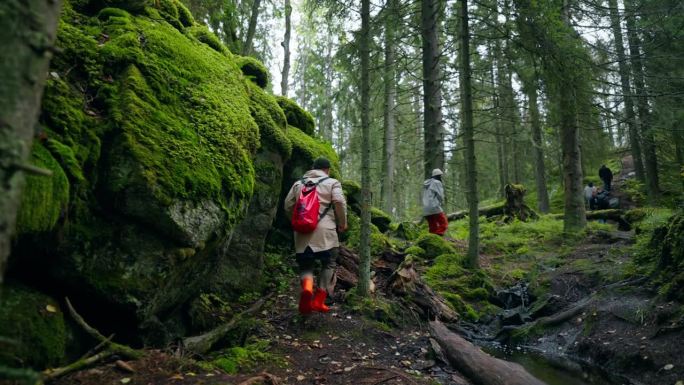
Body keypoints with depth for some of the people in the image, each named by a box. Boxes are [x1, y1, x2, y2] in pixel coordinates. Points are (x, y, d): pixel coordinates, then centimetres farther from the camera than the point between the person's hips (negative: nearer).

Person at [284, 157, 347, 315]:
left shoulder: (298, 183, 16)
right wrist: (342, 223, 1)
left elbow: (288, 206, 13)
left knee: (305, 265, 12)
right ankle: (318, 301, 7)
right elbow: (339, 202, -11)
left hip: (302, 233, 3)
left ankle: (307, 288, -19)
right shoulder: (332, 183, 5)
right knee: (329, 265, 12)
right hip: (325, 232, -3)